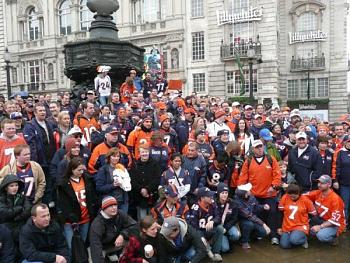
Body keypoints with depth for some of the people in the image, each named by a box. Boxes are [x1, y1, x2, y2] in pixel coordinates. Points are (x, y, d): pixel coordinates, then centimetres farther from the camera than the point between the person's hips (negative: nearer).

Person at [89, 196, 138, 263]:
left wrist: (122, 235, -33)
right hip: (103, 248, -4)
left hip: (117, 244, 4)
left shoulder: (120, 215, -16)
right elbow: (95, 245, -36)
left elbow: (134, 226, -18)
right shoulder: (97, 223, -29)